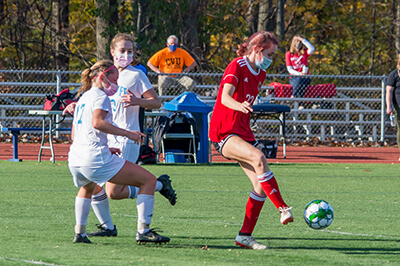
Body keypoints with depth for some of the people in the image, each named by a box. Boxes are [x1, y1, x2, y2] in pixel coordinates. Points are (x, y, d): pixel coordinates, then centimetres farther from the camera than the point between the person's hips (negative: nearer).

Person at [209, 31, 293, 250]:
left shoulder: (260, 73, 12)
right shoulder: (236, 67, -13)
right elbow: (225, 97, -30)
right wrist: (239, 106, -49)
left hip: (242, 132, 9)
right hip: (223, 133, -9)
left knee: (261, 186, -2)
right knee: (258, 158, -33)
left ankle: (245, 235, 5)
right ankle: (283, 209, -29)